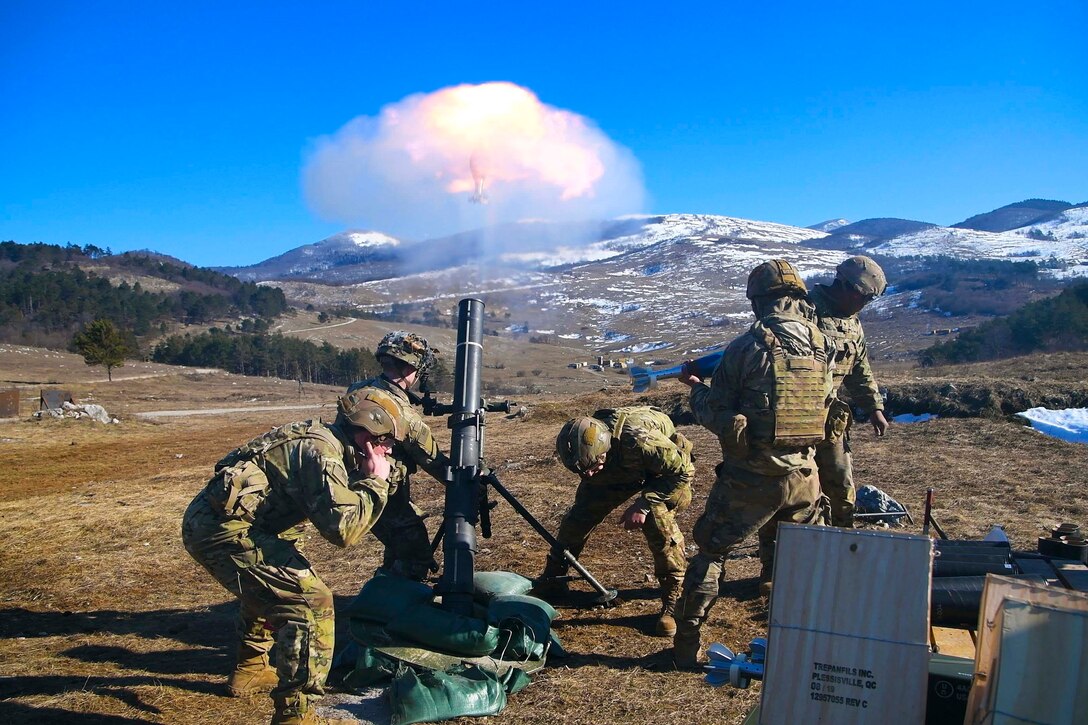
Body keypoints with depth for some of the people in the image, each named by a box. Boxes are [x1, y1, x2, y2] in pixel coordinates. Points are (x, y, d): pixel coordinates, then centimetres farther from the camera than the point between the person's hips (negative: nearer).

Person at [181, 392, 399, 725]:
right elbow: (343, 528, -22)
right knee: (310, 602, -12)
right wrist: (376, 481, -9)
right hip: (225, 529, -11)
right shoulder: (321, 451, -14)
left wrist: (365, 478, 13)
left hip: (202, 521, 11)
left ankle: (250, 669, 45)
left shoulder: (314, 437, 16)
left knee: (269, 585, 33)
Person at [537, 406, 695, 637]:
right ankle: (551, 582, 17)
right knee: (580, 515, -4)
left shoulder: (639, 440, -46)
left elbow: (683, 471, -32)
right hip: (618, 470, 5)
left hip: (663, 473, -5)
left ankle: (673, 602, -13)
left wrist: (643, 505, -34)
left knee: (657, 519, -29)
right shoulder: (581, 445, -28)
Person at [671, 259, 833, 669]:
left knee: (711, 553, 11)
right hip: (804, 476, 5)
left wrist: (695, 385, 11)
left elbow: (715, 416, -7)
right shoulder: (822, 347, 2)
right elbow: (824, 408, 14)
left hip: (751, 478, -4)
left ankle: (686, 646, 15)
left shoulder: (746, 348, -13)